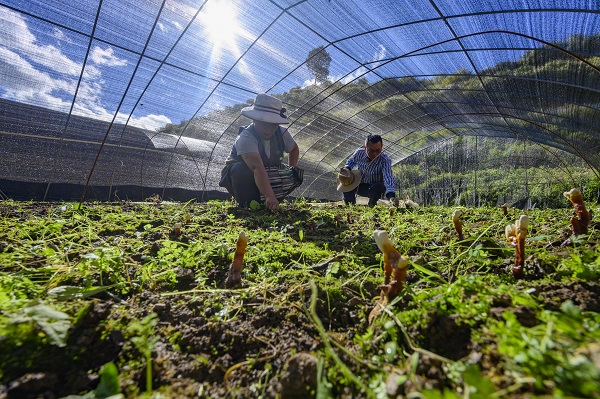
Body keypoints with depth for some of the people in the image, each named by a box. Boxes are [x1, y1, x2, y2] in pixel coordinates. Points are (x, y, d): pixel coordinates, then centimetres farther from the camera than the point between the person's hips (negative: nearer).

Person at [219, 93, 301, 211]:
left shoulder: (282, 134, -12)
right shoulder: (245, 138, -32)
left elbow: (294, 149, 10)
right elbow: (257, 167, -48)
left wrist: (292, 169, -6)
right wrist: (269, 196, -59)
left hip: (266, 176, 5)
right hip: (239, 174, -5)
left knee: (296, 175, -18)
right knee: (241, 169, -40)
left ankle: (261, 202, -7)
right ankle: (246, 205, -17)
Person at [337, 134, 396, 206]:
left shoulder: (385, 160, -28)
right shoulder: (359, 153, -15)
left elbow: (388, 178, -44)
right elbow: (351, 160, 10)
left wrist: (391, 196, -62)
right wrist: (347, 168, -14)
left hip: (376, 189, -3)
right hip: (360, 186, 3)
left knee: (377, 187, -36)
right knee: (347, 182, -23)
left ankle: (371, 206, -4)